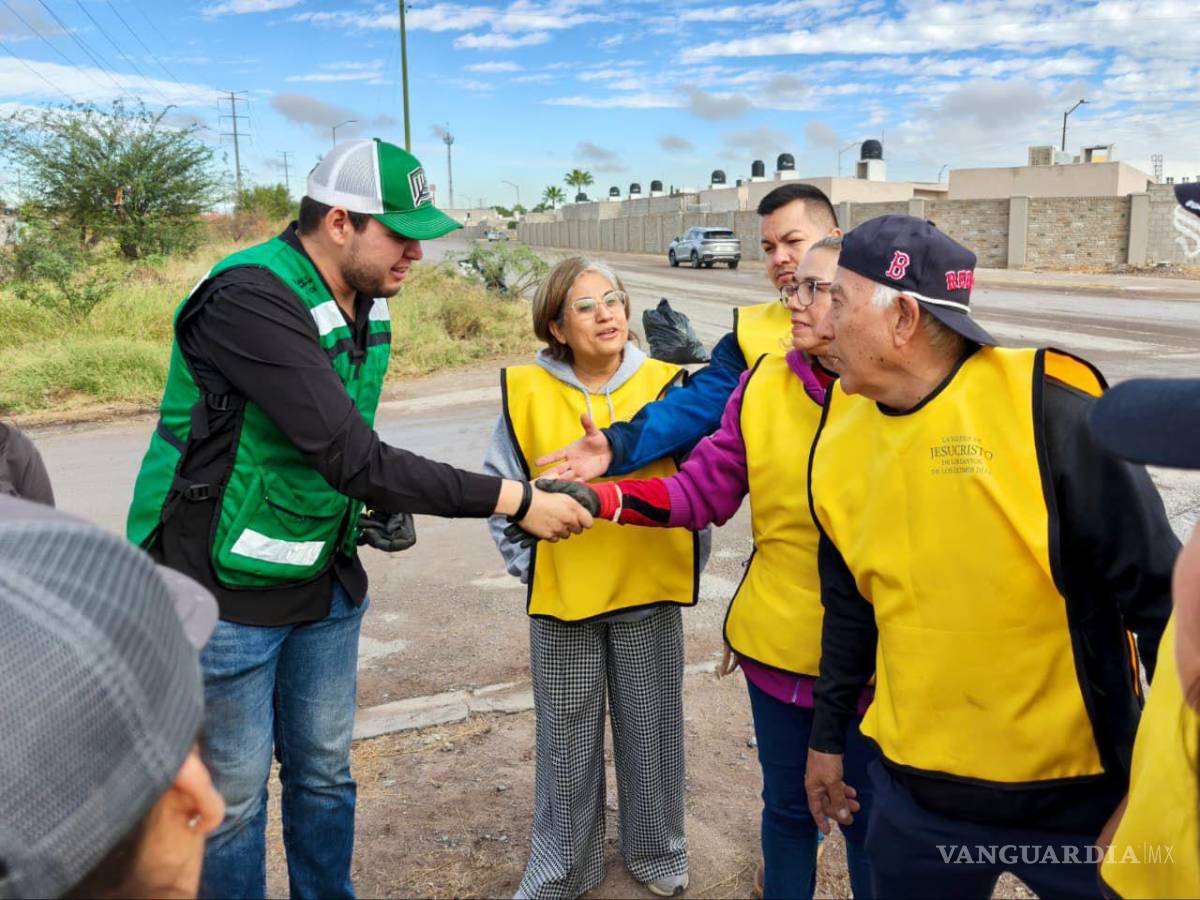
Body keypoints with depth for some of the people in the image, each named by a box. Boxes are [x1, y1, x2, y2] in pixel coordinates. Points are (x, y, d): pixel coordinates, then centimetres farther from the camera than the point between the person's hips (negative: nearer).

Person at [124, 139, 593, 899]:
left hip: (325, 581, 7)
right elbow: (350, 458, -32)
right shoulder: (250, 298, -25)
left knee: (325, 773, 19)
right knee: (233, 799, 9)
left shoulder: (366, 304, 1)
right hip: (224, 589, -7)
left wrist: (380, 504, -1)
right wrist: (514, 500, -29)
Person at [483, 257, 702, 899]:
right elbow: (501, 487, 3)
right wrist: (526, 562, -2)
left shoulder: (663, 385, -5)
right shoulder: (528, 393, -6)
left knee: (650, 728, 15)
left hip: (649, 590, 1)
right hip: (561, 598, 0)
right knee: (568, 737, 13)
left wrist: (688, 563, 1)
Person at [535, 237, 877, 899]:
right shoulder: (762, 382, -2)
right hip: (778, 644, 3)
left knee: (868, 820, 17)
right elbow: (703, 489, -3)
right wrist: (601, 497, -14)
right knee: (786, 807, 22)